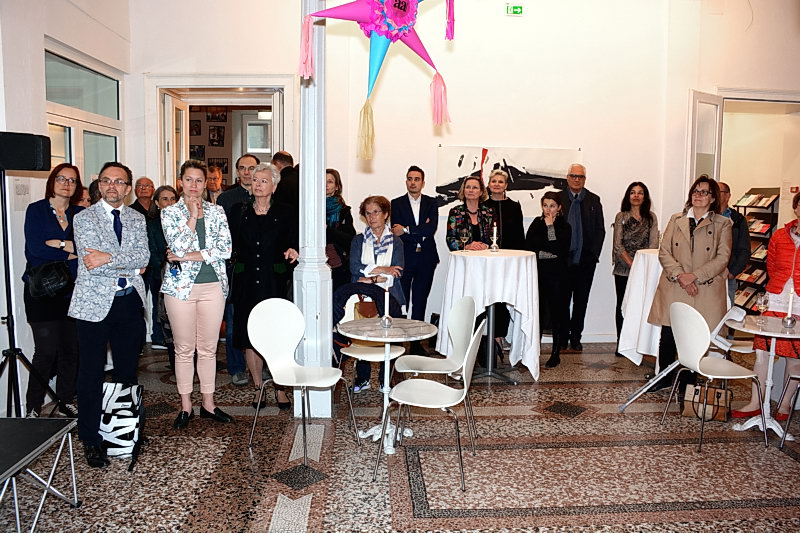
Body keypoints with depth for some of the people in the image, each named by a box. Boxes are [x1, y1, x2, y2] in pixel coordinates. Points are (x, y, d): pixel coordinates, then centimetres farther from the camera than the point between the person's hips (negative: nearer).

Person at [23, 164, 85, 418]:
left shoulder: (81, 213, 11)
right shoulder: (36, 210, 2)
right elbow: (35, 248, -11)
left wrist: (58, 244, -11)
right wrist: (72, 250, -7)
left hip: (72, 289, 3)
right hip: (42, 290, -3)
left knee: (71, 347, 4)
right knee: (47, 349, -6)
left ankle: (66, 400, 19)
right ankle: (33, 406, 9)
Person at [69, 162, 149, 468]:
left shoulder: (137, 219, 10)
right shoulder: (84, 218, -1)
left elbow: (143, 257, -6)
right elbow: (93, 264, -14)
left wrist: (110, 257, -19)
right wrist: (129, 267, -11)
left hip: (130, 302, 4)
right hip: (94, 304, -3)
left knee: (127, 370, 13)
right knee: (91, 373, 3)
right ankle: (91, 440, 17)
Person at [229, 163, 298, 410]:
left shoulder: (283, 213, 4)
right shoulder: (240, 213, 9)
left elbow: (292, 241, 6)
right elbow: (232, 246, 8)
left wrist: (291, 251, -15)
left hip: (275, 282, -2)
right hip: (247, 283, 2)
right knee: (249, 336, 4)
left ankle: (280, 388, 13)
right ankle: (258, 388, 18)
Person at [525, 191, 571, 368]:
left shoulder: (564, 227, 2)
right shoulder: (536, 224, 9)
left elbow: (559, 249, -13)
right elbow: (528, 247, -1)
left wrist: (550, 226, -9)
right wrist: (550, 253, -10)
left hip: (556, 275, -2)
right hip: (538, 273, 2)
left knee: (556, 312, 2)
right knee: (537, 312, 0)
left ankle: (556, 353, 12)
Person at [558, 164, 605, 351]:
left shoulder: (594, 200, 7)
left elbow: (600, 230, 7)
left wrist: (594, 254, -2)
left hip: (585, 260, 1)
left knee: (581, 301, 7)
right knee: (562, 300, 4)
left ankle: (576, 337, 18)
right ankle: (562, 338, 16)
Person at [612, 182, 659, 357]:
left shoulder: (651, 217, 7)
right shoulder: (621, 216, 3)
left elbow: (653, 244, 1)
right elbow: (618, 245, -3)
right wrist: (631, 264, -12)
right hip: (623, 269, -1)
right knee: (622, 305, 3)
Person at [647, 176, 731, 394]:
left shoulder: (723, 224, 5)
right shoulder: (676, 220, 11)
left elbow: (722, 258, -4)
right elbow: (664, 252, 3)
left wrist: (695, 276, -15)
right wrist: (679, 275, -12)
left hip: (705, 292, -2)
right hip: (673, 289, 2)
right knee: (667, 337, 5)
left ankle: (686, 384, 17)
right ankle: (664, 377, 25)